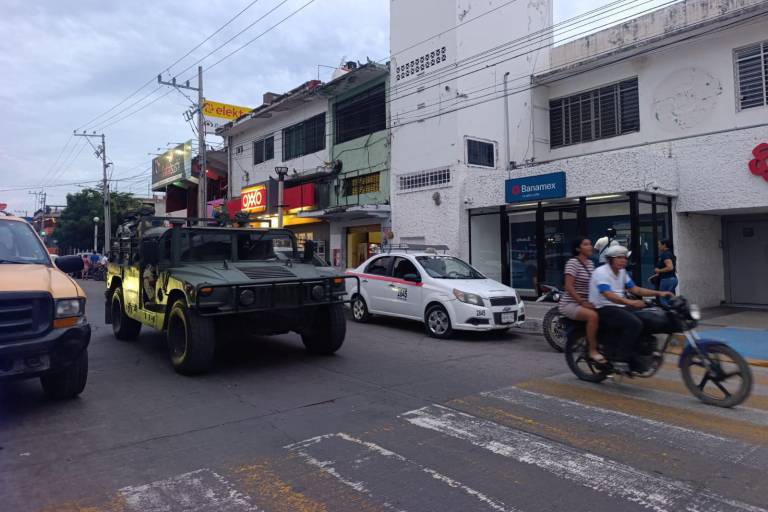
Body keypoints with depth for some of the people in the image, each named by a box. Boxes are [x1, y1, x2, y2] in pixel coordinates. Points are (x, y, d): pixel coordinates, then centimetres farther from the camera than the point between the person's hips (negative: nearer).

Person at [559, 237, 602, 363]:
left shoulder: (590, 263, 13)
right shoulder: (573, 263, -12)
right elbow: (568, 287, -19)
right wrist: (582, 303, -23)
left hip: (586, 302, 8)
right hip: (570, 304, -8)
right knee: (593, 315, -31)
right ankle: (593, 351, -19)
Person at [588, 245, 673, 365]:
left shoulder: (622, 272, 14)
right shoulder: (601, 272, -15)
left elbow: (635, 289, 12)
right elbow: (608, 295, -28)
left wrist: (658, 293, 1)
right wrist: (630, 302, -40)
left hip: (619, 307, 9)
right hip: (603, 310, -9)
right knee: (634, 323, -28)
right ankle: (623, 360, -23)